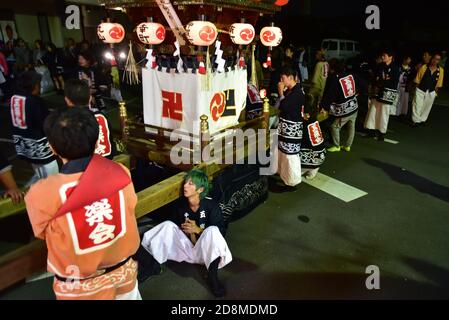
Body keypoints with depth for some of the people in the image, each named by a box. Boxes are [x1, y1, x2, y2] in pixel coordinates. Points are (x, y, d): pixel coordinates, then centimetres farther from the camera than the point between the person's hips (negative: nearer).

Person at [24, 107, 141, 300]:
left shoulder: (41, 194, -28)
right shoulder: (119, 173, -21)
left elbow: (42, 232, -7)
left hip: (80, 286, -1)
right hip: (123, 270, 2)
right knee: (129, 296, 29)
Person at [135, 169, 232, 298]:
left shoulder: (211, 206, -15)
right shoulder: (181, 204, -2)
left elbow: (221, 232, -15)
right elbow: (174, 224, 12)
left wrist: (197, 230, -23)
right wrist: (182, 228, -11)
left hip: (204, 251, -4)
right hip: (186, 247, 4)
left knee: (212, 230, -34)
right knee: (168, 225, -15)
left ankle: (212, 276, -27)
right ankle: (153, 264, -13)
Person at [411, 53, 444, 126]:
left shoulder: (441, 70, -2)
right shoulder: (424, 67, -8)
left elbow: (439, 82, 5)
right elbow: (417, 79, -1)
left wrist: (436, 91, 4)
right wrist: (416, 88, -1)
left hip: (431, 92, 3)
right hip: (420, 90, -3)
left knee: (427, 107, 13)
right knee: (417, 106, -2)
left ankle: (422, 120, 26)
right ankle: (416, 121, 7)